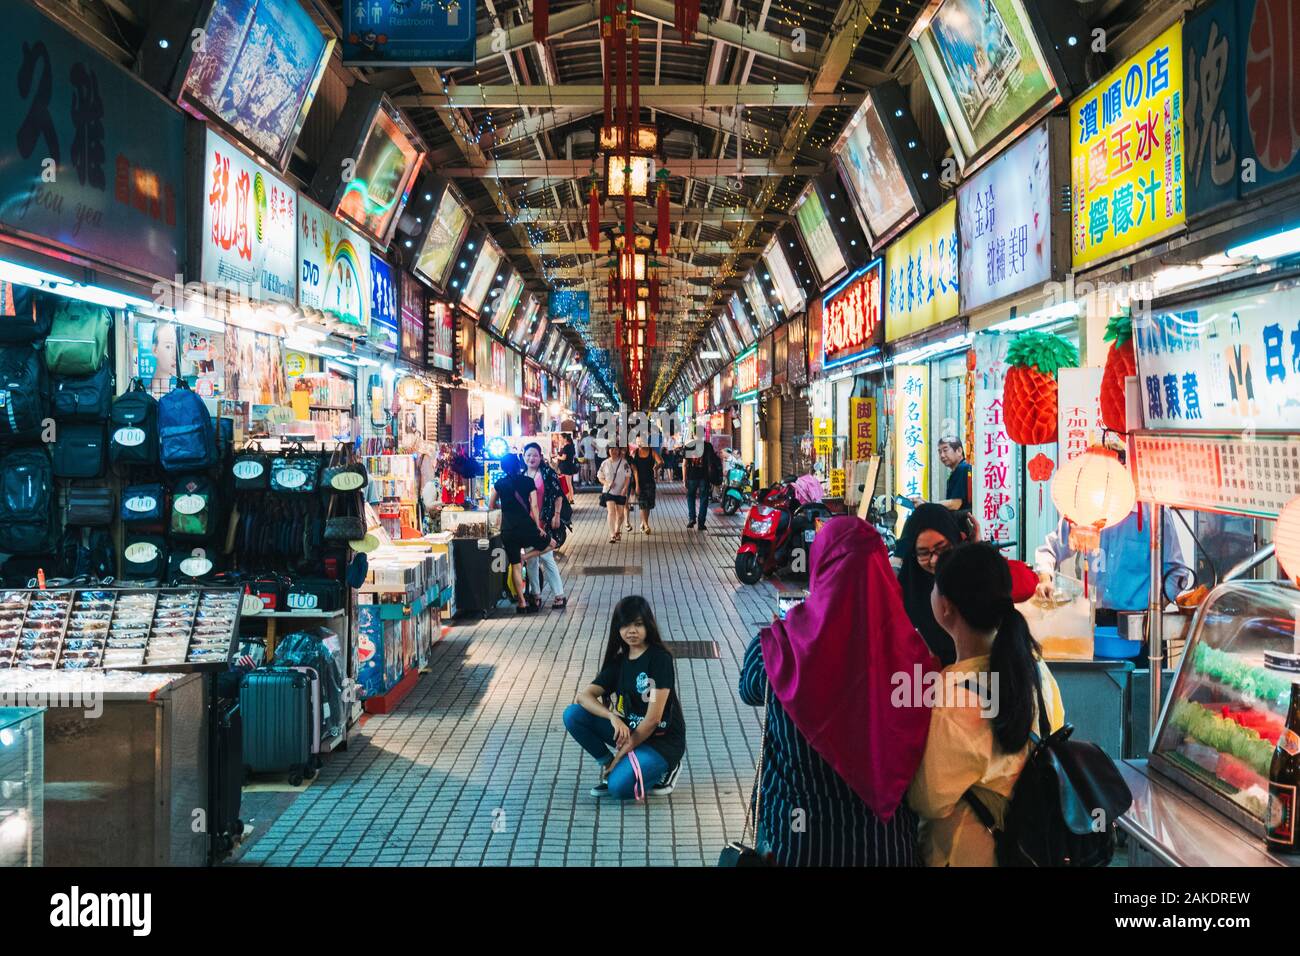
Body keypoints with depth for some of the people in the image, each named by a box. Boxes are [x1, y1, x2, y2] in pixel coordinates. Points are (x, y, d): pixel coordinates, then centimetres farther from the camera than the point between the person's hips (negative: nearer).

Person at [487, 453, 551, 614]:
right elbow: (534, 506, -2)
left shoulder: (499, 484, 5)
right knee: (549, 543, 21)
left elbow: (491, 506, 14)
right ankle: (524, 556, 3)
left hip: (508, 529, 3)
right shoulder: (528, 481, 1)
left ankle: (522, 603, 7)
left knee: (515, 565, 8)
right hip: (526, 526, -2)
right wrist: (538, 527, 4)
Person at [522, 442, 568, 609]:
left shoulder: (548, 472, -4)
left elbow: (558, 495, -4)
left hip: (544, 523, -5)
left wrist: (556, 515, -10)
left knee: (546, 557, -8)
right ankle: (536, 594, 17)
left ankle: (559, 595, -2)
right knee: (530, 559, 7)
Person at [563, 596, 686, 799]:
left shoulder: (660, 658, -16)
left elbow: (653, 718, -19)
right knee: (573, 715, -11)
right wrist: (613, 717, -26)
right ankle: (609, 767, 4)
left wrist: (620, 755, -15)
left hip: (662, 739, -6)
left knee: (620, 786, -29)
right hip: (631, 731, 6)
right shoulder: (619, 661, 4)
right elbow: (584, 696, -7)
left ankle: (664, 768, 0)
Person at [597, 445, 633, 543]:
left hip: (621, 492, 1)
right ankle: (612, 535, -18)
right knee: (611, 512, -16)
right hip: (608, 491, -1)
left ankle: (617, 531, 34)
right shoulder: (605, 463, 2)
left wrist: (625, 488, -17)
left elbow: (628, 477, -3)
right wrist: (607, 483, -13)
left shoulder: (624, 462, -2)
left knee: (620, 514, 9)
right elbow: (601, 477, 6)